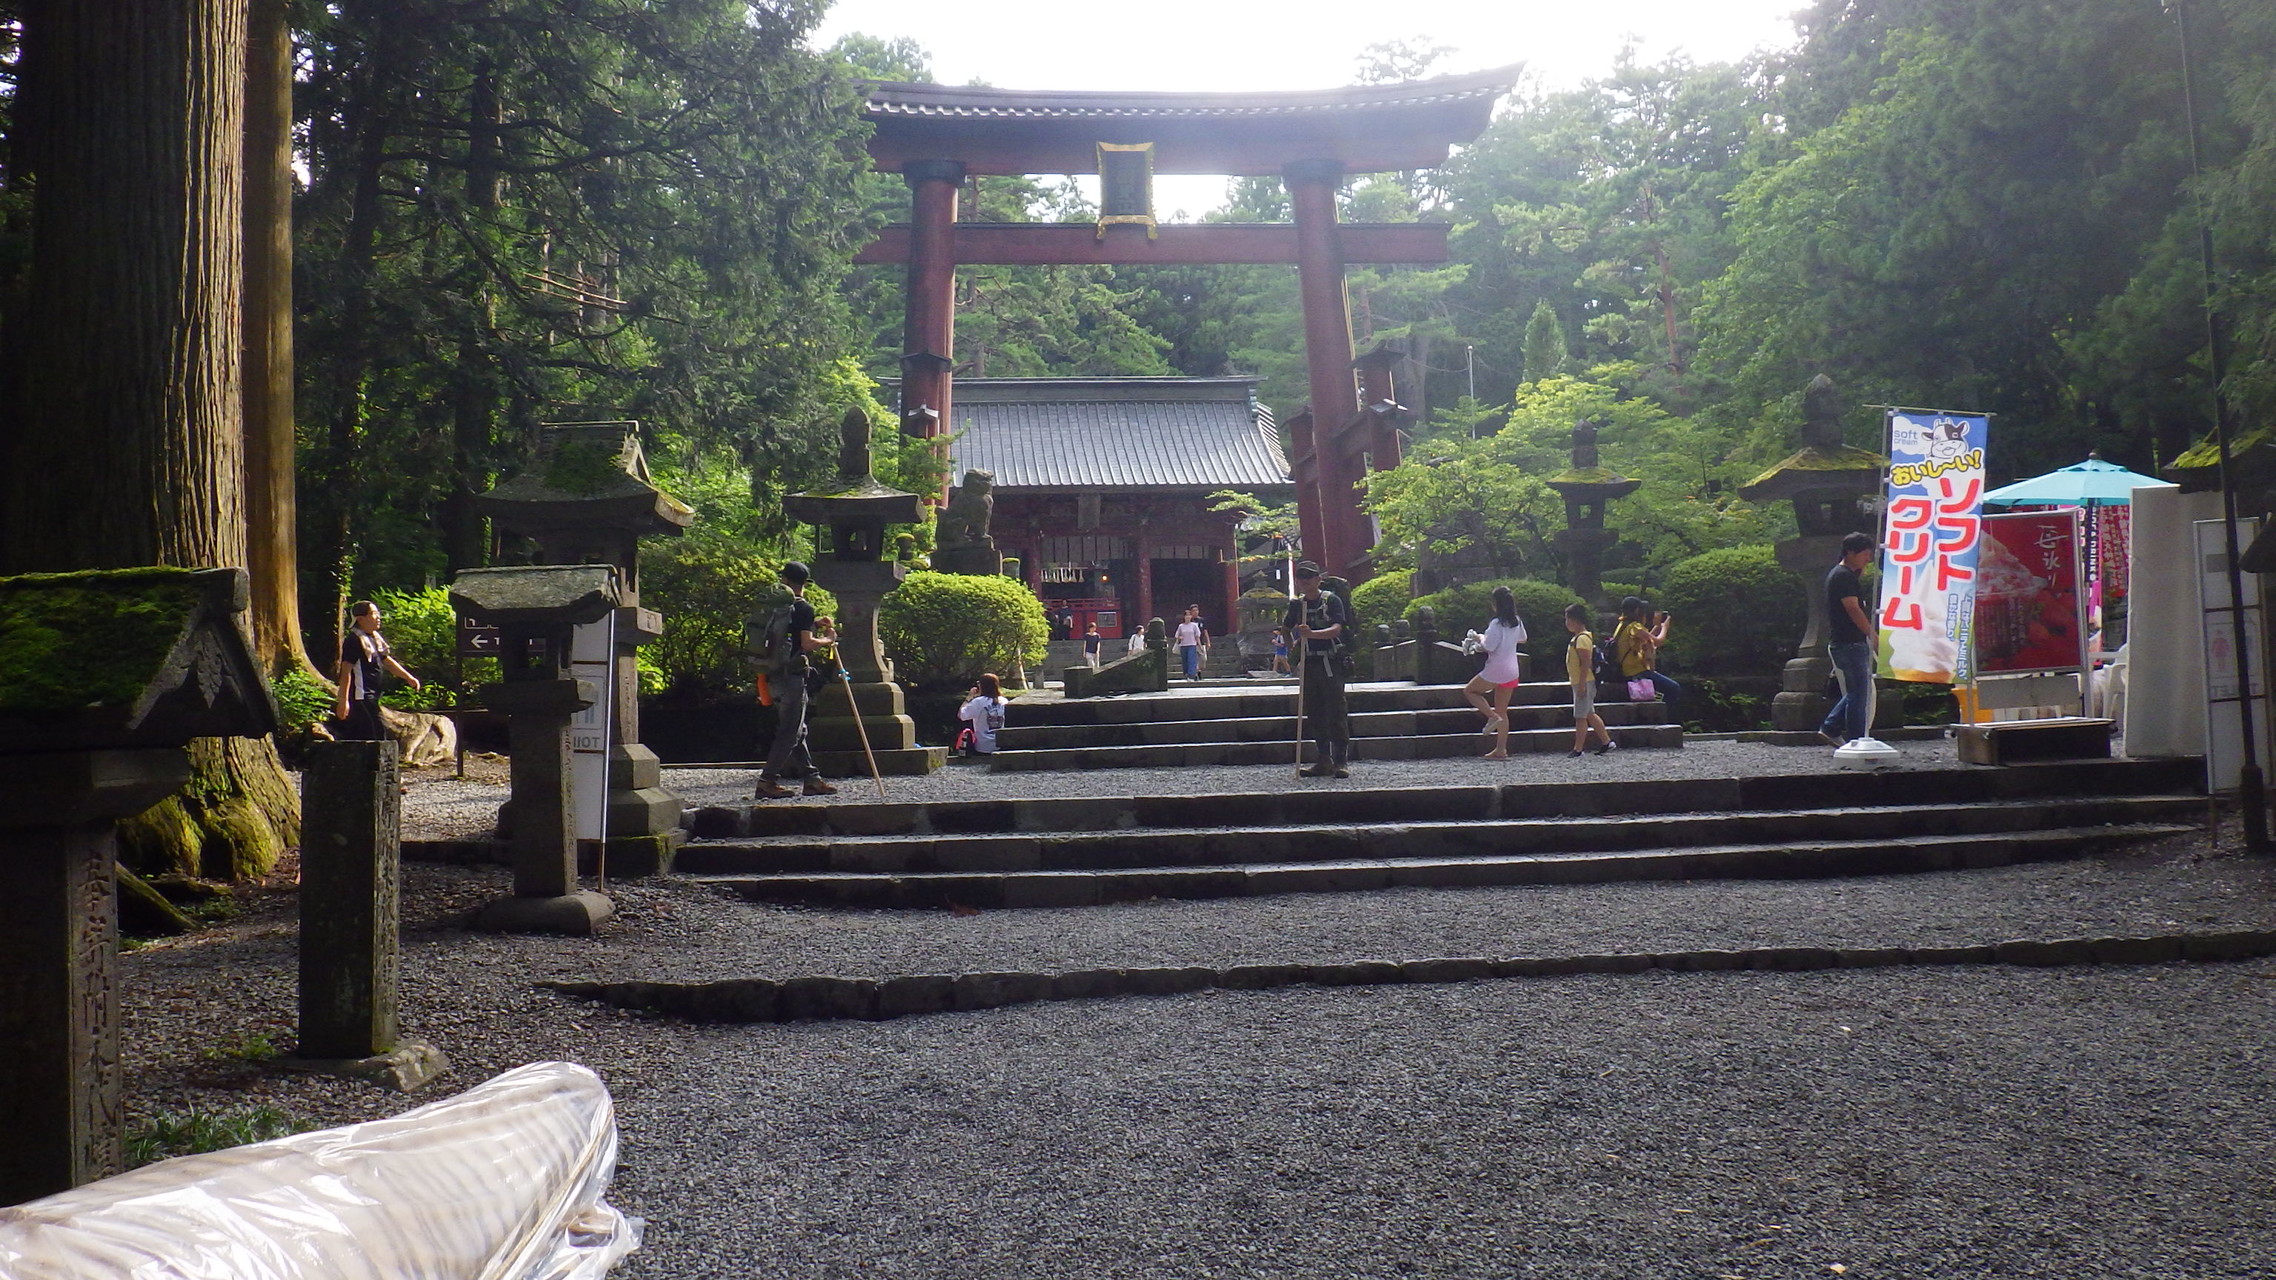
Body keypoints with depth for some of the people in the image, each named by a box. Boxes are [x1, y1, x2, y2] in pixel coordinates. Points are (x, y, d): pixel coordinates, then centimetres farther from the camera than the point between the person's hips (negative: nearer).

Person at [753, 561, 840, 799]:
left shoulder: (777, 607, 13)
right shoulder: (803, 608, -9)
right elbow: (807, 643, -16)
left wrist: (812, 625, 28)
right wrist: (828, 640, 0)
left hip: (775, 675, 8)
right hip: (793, 675, -8)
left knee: (797, 731, 14)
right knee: (790, 733, -6)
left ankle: (811, 778, 19)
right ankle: (767, 782, -11)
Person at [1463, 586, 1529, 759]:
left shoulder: (1496, 624, -18)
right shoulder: (1517, 622, 6)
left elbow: (1489, 648, -20)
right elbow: (1522, 639, 24)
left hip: (1496, 671, -7)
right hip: (1512, 673, 7)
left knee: (1469, 690, 15)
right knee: (1502, 711, 13)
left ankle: (1492, 716, -4)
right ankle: (1501, 750, 10)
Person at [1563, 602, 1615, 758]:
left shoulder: (1582, 638, -17)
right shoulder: (1577, 637, 15)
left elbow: (1586, 663, -23)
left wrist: (1581, 684, -24)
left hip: (1583, 682, -10)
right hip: (1580, 682, 10)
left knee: (1580, 716, -6)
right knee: (1589, 714, 15)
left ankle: (1578, 749, -3)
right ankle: (1607, 741, 20)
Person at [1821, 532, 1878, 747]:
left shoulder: (1839, 574, 18)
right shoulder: (1843, 576, -15)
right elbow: (1853, 610, -20)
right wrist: (1874, 637, -18)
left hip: (1846, 642, 10)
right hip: (1850, 644, -10)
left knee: (1857, 691, 16)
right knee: (1859, 692, -6)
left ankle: (1830, 728, 17)